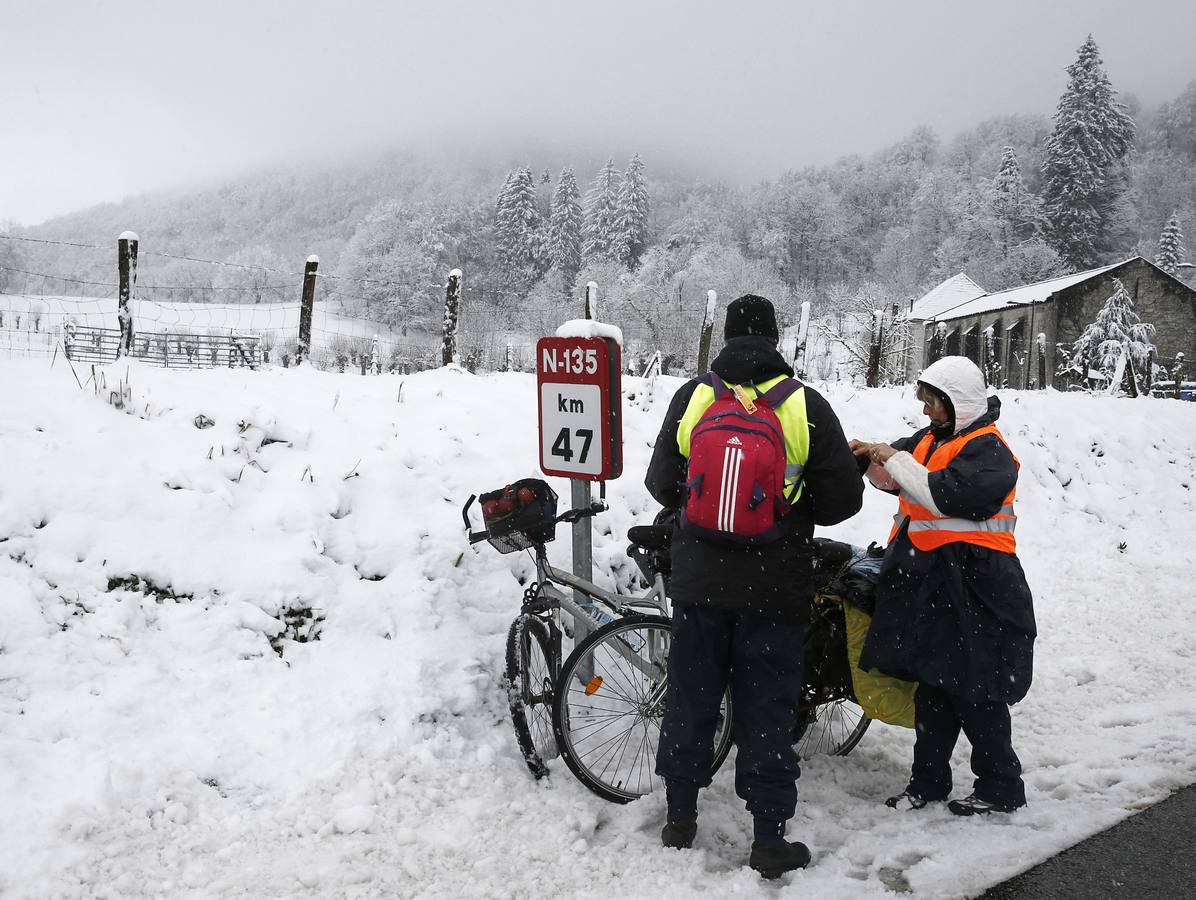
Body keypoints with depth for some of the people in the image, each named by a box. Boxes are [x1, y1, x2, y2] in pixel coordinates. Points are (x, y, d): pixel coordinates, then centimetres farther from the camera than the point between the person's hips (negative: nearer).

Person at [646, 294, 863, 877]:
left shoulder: (691, 398, -3)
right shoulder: (806, 407, -7)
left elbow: (661, 485, 4)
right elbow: (844, 499, -4)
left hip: (698, 582, 2)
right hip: (775, 588, -1)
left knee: (690, 697, 15)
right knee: (766, 710, 7)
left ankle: (680, 819, 28)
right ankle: (769, 840, 15)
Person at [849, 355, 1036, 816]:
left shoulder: (988, 450, -13)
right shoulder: (931, 439, 14)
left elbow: (948, 495, -26)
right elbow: (896, 477, 21)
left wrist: (894, 460, -19)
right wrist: (872, 458, 0)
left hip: (972, 585, -8)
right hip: (929, 579, 8)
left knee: (973, 691, -1)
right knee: (932, 683, 13)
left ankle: (1000, 786, 15)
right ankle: (928, 779, 23)